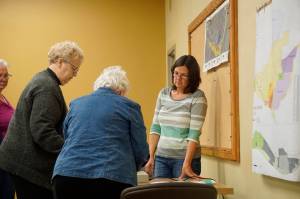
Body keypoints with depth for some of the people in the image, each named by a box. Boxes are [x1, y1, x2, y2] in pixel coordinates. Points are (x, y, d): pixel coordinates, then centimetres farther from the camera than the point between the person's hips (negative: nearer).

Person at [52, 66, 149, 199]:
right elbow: (140, 151, 4)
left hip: (67, 174, 4)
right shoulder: (129, 106, 7)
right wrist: (127, 168, 24)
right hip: (111, 179, -3)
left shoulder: (76, 104, 18)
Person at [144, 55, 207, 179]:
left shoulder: (197, 97, -8)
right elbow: (155, 128, 8)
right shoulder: (163, 94, 7)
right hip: (161, 157, 4)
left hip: (185, 157, -4)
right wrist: (151, 157, 1)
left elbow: (194, 134, -14)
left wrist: (186, 164, -21)